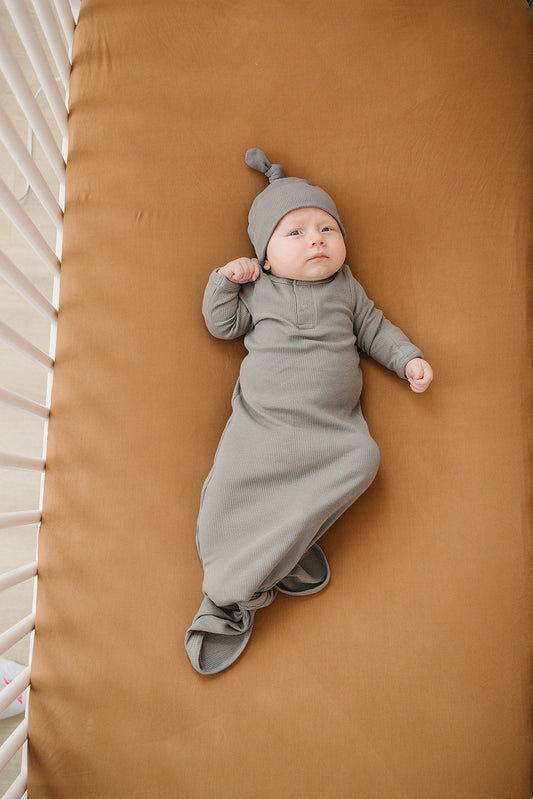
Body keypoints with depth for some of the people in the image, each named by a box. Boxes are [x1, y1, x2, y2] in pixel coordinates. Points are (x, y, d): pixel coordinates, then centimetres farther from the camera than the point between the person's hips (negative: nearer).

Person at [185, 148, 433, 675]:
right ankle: (234, 593, -1)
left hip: (333, 426, 1)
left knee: (362, 459, -25)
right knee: (232, 484, -17)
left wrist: (408, 358, 8)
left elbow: (374, 329, 20)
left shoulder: (347, 288, 13)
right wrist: (226, 281, 2)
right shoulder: (258, 290, 10)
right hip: (263, 419, -1)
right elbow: (222, 324, 14)